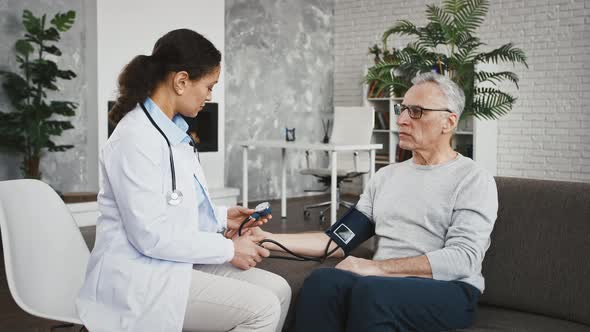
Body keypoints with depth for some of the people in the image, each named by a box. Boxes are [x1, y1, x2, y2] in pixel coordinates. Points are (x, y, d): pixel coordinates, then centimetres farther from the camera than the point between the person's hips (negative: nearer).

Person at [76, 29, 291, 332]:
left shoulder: (172, 130, 9)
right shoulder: (136, 138, -21)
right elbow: (151, 236, -24)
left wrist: (222, 217, 9)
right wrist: (228, 249, -17)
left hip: (174, 261, 9)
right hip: (142, 275, -9)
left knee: (278, 290, 1)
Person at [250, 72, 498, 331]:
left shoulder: (473, 180, -1)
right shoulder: (385, 176, 17)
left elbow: (462, 258, -14)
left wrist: (375, 267, -19)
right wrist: (269, 239, 3)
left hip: (447, 290, -4)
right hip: (383, 283, 4)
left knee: (369, 290, -35)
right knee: (322, 281, -28)